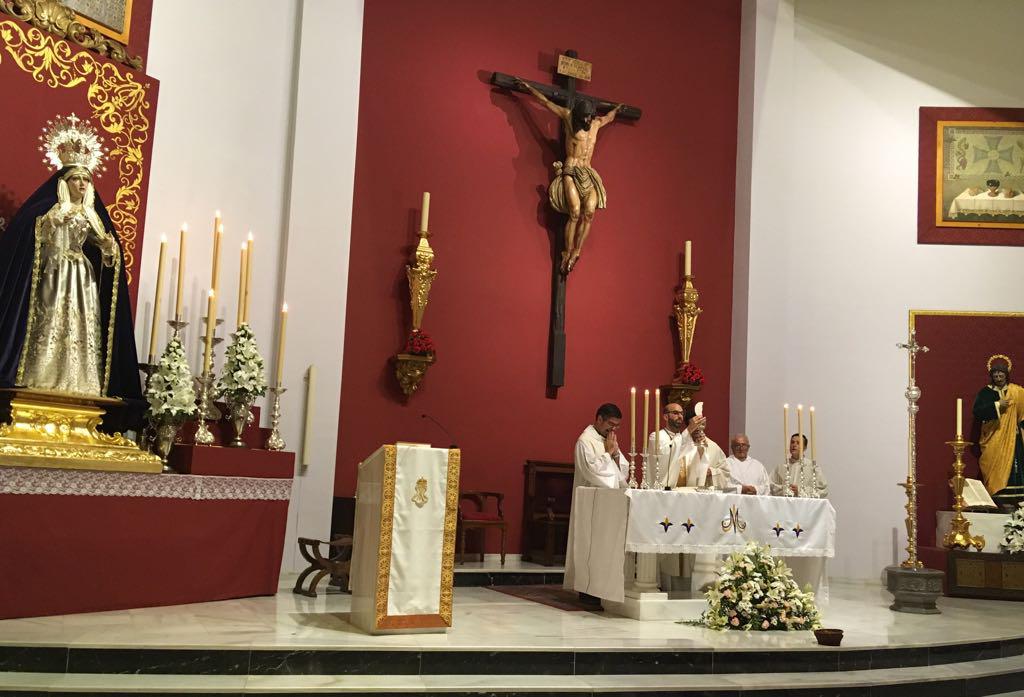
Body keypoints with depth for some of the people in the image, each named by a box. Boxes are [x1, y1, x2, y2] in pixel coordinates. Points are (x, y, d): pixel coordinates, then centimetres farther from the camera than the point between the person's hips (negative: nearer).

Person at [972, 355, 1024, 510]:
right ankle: (1000, 500, -7)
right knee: (998, 467, -8)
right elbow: (977, 412, -9)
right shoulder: (985, 392, 3)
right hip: (994, 440, -2)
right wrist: (997, 405, -17)